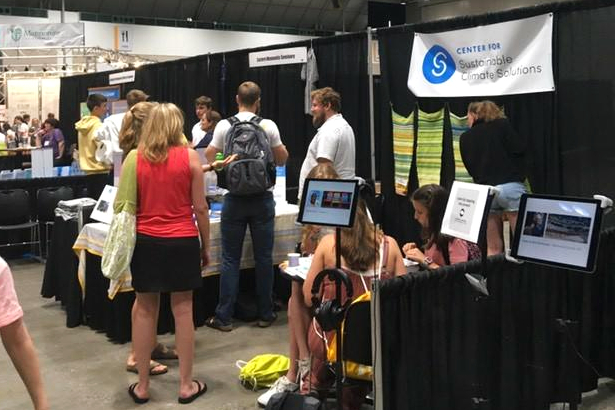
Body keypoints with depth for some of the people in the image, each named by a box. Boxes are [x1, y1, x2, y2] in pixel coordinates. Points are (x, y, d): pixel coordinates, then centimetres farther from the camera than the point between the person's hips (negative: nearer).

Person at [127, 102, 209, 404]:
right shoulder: (189, 157, -4)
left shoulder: (133, 157, 0)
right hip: (182, 242, -1)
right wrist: (206, 246, 8)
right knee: (182, 311, 7)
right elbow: (200, 208, -3)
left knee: (145, 310, 10)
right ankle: (186, 385, 16)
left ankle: (142, 386, 19)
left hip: (145, 241, 2)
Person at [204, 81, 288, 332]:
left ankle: (224, 317, 8)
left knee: (230, 259, 5)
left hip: (235, 198, 0)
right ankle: (265, 314, 16)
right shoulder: (268, 126, -2)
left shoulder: (224, 126, -2)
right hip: (262, 198, 0)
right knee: (263, 257, 8)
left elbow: (209, 158, 5)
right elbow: (282, 160, 6)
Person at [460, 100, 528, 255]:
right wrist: (519, 176, 10)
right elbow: (520, 150, -2)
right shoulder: (502, 125, 8)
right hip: (510, 187, -2)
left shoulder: (465, 138, 14)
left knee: (493, 249, 7)